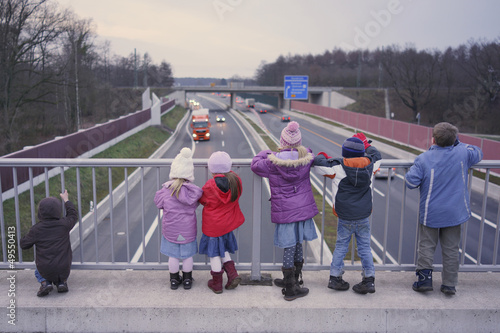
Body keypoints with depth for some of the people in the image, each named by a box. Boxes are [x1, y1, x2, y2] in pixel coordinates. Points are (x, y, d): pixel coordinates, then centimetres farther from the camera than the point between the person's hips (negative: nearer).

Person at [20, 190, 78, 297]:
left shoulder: (36, 229, -8)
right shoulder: (64, 224, -6)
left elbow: (24, 245, 4)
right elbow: (73, 215, 16)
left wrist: (28, 235, 24)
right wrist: (66, 200, 28)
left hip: (45, 271, 0)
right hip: (63, 270, 0)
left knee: (38, 272, 34)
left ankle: (45, 283, 4)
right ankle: (62, 282, 9)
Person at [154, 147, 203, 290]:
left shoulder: (166, 190, -15)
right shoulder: (194, 191, -16)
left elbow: (158, 203, -2)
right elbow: (195, 204, -2)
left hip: (170, 229, 1)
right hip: (188, 229, 0)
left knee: (173, 256, 16)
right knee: (187, 255, 16)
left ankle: (174, 280, 30)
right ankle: (187, 280, 29)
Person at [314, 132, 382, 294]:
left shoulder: (338, 167, -12)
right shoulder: (369, 164, -2)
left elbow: (317, 162, -11)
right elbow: (377, 155, 20)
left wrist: (322, 156, 11)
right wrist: (365, 143, 31)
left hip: (345, 217, -2)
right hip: (364, 216, 2)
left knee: (341, 246, 11)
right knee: (365, 247, 11)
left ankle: (335, 277, 16)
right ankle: (369, 280, 12)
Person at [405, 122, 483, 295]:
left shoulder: (424, 159, -15)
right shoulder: (462, 154, -8)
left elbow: (411, 182, -16)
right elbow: (478, 153, 13)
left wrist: (414, 167, 2)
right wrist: (457, 143, 15)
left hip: (430, 213, -2)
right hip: (455, 212, 2)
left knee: (426, 246, 12)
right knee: (451, 249, 12)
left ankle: (424, 279, 12)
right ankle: (449, 284, 19)